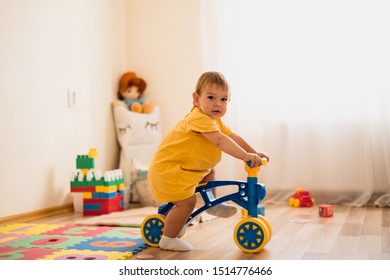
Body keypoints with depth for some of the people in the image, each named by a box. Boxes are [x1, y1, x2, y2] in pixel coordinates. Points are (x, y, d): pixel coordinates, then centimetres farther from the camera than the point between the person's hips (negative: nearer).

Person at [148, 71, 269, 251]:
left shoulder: (216, 121, 10)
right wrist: (245, 156, -41)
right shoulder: (199, 118, -25)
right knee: (187, 201, -17)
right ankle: (167, 240, -4)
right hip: (167, 169, -10)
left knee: (209, 172, 24)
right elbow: (220, 141, -37)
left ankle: (212, 205, 37)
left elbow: (234, 138, 13)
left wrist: (254, 152, 6)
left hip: (187, 168, 10)